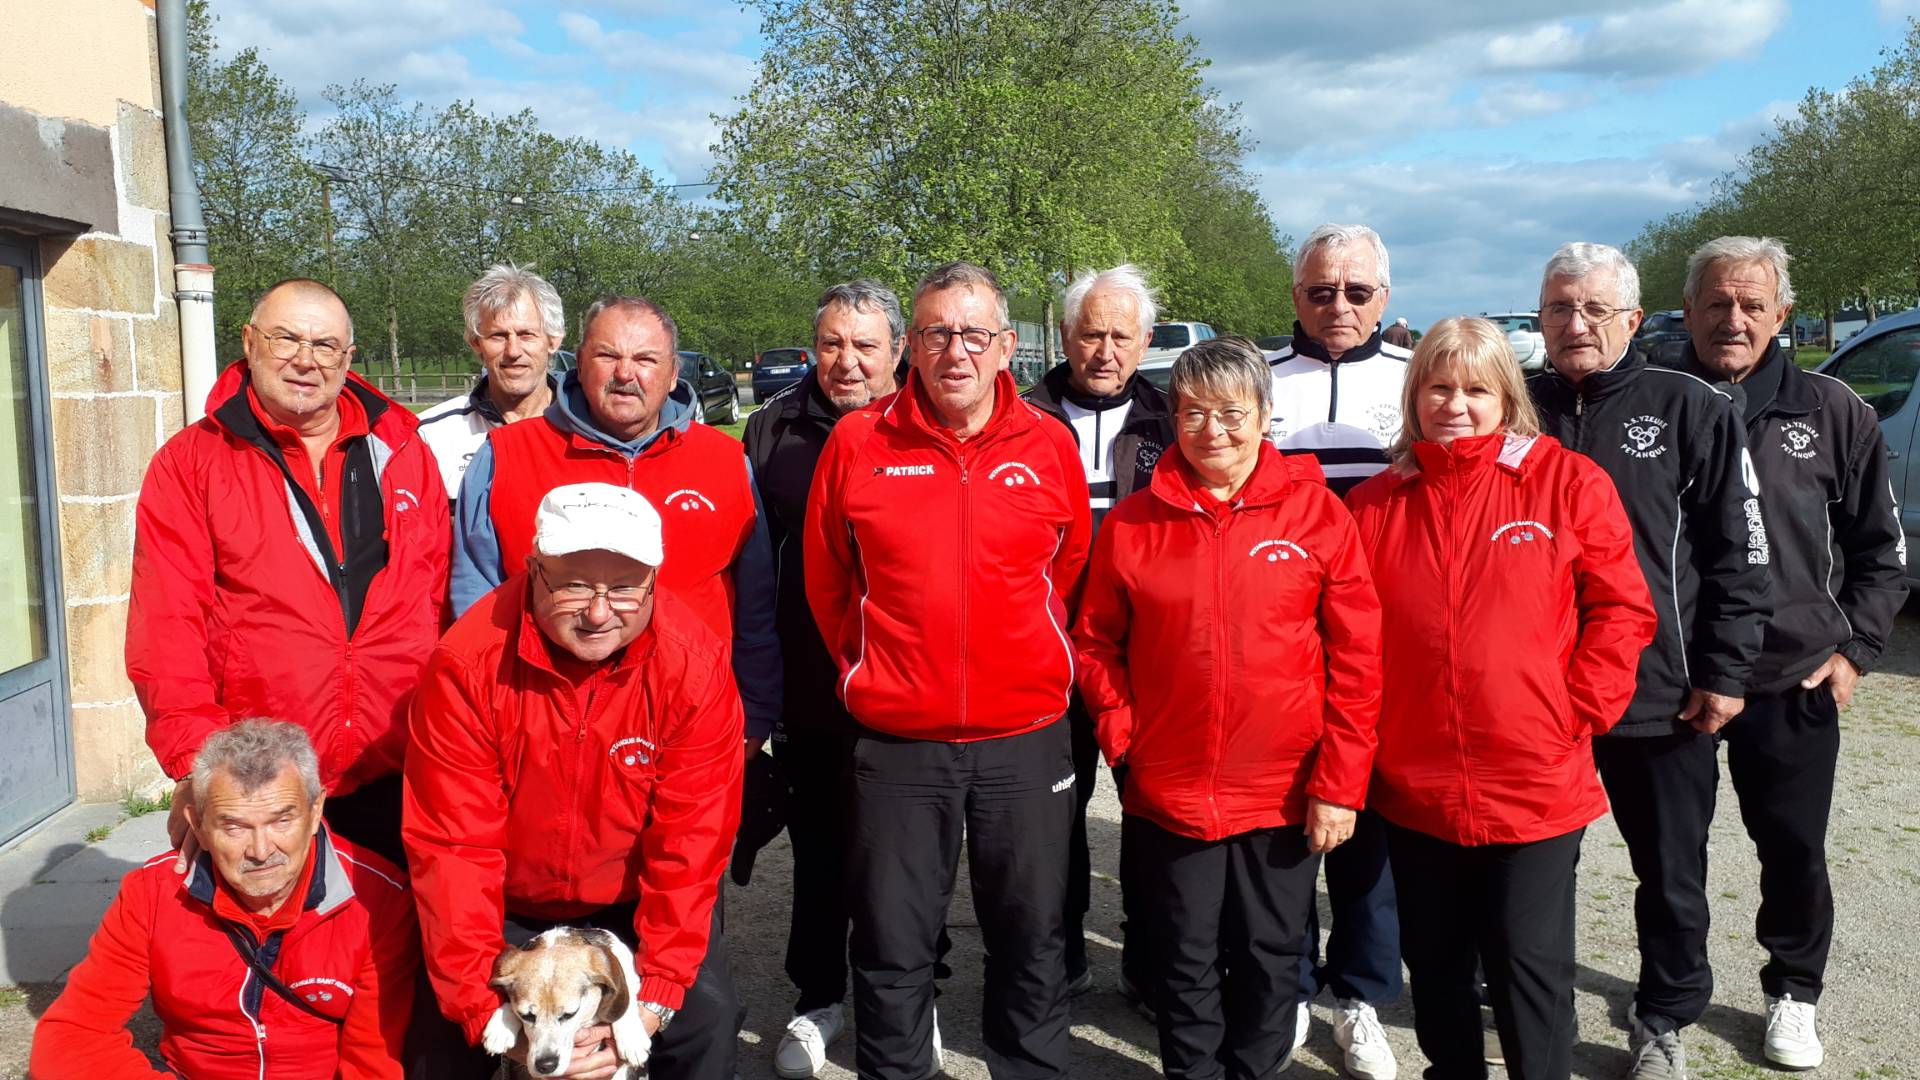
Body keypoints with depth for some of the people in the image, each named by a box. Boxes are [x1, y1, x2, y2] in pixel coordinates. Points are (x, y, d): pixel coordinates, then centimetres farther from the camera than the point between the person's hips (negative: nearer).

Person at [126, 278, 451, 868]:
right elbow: (166, 626, -4)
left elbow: (444, 602, 9)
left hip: (400, 779, 2)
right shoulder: (191, 463, 3)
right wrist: (198, 764, -14)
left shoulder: (402, 452, 9)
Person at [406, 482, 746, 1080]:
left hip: (638, 903, 0)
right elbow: (454, 848, -21)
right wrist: (488, 1010, -25)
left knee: (706, 1019, -15)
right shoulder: (468, 664, -23)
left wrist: (653, 1001, -24)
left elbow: (690, 846, -19)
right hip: (506, 904, 0)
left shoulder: (694, 665, -22)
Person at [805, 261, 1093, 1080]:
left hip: (1026, 743, 1)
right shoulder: (857, 443, -3)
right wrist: (875, 672, 9)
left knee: (1032, 943, 15)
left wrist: (1035, 670, 11)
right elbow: (827, 584, 7)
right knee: (892, 951, 11)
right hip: (897, 746, -1)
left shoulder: (1050, 446, -1)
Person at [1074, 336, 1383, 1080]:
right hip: (1167, 795, 1)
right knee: (1184, 964, 15)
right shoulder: (1132, 523, -1)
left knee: (1270, 959, 15)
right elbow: (1095, 641, 7)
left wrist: (1339, 782, -8)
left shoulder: (1316, 512, -5)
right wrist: (1121, 734, -5)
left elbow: (1356, 658, -5)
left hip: (1284, 793, 0)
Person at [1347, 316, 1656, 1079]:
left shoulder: (1568, 482, -4)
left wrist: (1578, 714, -9)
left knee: (1531, 961, 6)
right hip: (1414, 788, 3)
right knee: (1435, 963, 18)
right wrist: (1365, 739, 1)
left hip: (1538, 786, -3)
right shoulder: (1377, 503, 4)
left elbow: (1622, 610, -3)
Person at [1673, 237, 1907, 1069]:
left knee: (1794, 851, 12)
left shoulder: (1831, 412, 1)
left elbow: (1880, 547, 9)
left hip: (1792, 684, 1)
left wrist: (1854, 649, 1)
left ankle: (1793, 995, 34)